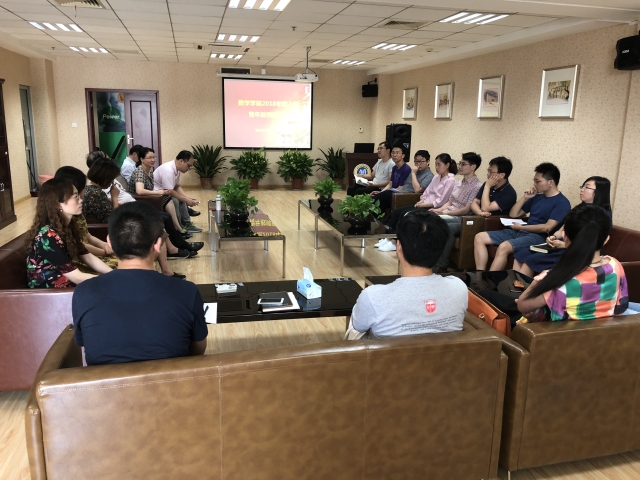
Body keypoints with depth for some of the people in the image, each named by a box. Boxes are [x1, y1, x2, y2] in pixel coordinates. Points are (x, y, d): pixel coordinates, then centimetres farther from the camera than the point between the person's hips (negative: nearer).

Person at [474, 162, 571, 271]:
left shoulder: (562, 202, -5)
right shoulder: (537, 197, 18)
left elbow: (547, 228, -16)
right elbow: (513, 214, 19)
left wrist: (521, 227, -9)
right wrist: (525, 198, 6)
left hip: (537, 237, -8)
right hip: (519, 232, 9)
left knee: (504, 247, -37)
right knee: (480, 237, -7)